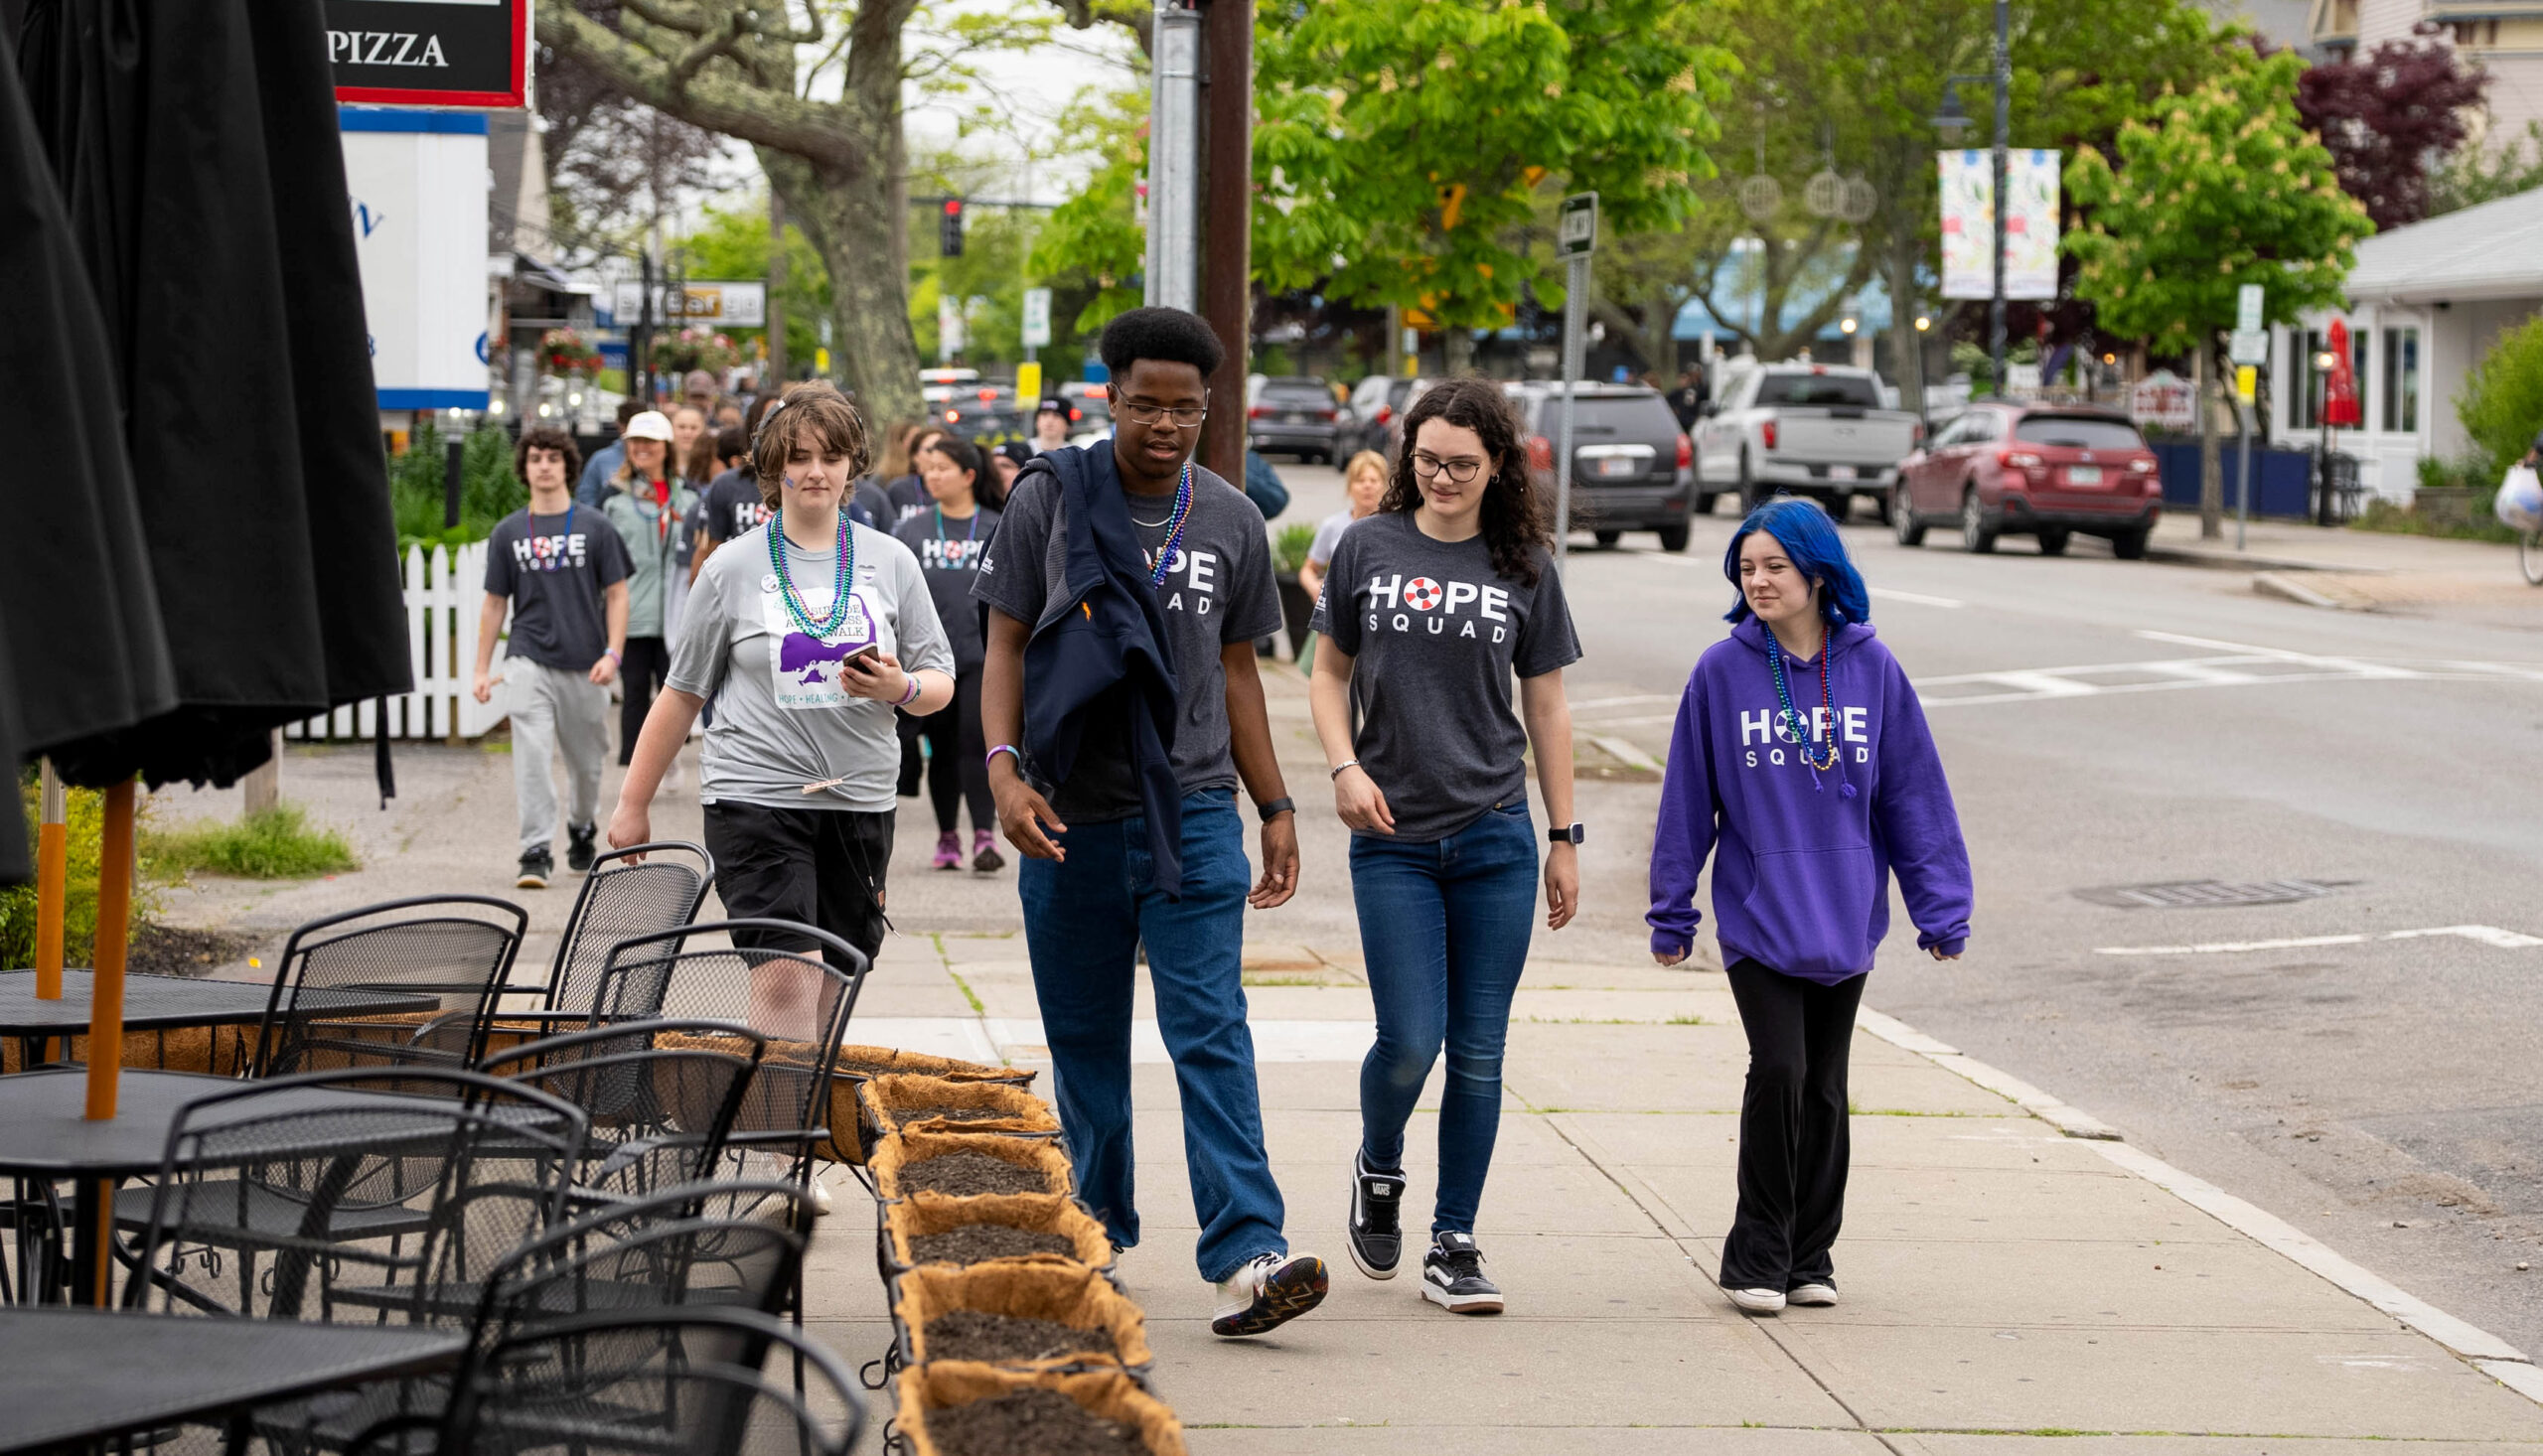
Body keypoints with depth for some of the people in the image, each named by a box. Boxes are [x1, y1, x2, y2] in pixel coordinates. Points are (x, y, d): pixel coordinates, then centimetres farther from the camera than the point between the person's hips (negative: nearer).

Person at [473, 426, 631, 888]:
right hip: (528, 660, 0)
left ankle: (581, 830, 38)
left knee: (586, 762, 11)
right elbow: (494, 603, 11)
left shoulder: (595, 528, 2)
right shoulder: (508, 533, 6)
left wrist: (612, 654, -8)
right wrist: (482, 670, 7)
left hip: (584, 665, 0)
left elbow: (616, 594, 4)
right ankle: (535, 853, -14)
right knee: (531, 755, -14)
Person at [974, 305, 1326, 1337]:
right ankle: (1098, 1233, 25)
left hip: (1194, 812, 0)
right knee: (1084, 1038, 10)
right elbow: (1005, 646, 1)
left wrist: (1275, 806, 13)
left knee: (1211, 1030, -11)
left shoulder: (1232, 523, 7)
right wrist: (1003, 768, -13)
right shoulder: (1047, 499, 1)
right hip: (1071, 817, 0)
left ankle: (1244, 1256, -19)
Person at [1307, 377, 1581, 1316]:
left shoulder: (1525, 568, 4)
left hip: (1495, 840, 1)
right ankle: (1378, 1172, 22)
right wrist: (1345, 767, -7)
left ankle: (1454, 1247, 11)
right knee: (1410, 1041, -9)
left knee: (1477, 1054, 2)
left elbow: (1546, 707, 10)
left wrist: (1564, 839, 8)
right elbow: (1331, 674, 11)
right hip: (1393, 840, -1)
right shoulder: (1368, 550, 3)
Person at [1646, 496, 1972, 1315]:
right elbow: (1688, 798, 2)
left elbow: (1914, 793, 4)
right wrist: (1671, 911, 4)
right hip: (1757, 916, -2)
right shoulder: (1723, 671, -4)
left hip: (1846, 921, 2)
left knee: (1824, 1086, 9)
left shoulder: (1871, 669, 0)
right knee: (1778, 1070, -14)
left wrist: (1941, 908, 3)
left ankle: (1809, 1256, 22)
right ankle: (1757, 1256, -3)